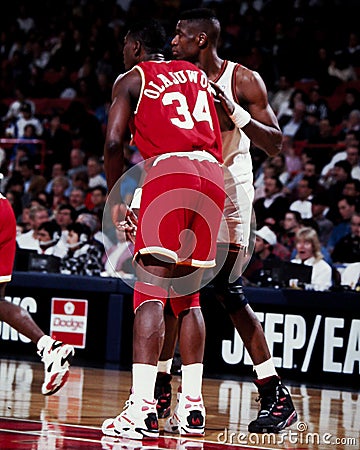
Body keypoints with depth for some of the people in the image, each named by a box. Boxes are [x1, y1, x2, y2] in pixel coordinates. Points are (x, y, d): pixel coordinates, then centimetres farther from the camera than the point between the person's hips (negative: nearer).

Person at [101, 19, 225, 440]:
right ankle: (192, 406, 12)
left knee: (150, 291, -9)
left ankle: (142, 408, -20)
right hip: (212, 177, 6)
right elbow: (223, 139, 23)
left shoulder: (131, 78, 9)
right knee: (187, 295, 15)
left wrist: (115, 199, 7)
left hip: (169, 170, -6)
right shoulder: (198, 75, 26)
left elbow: (114, 142, -2)